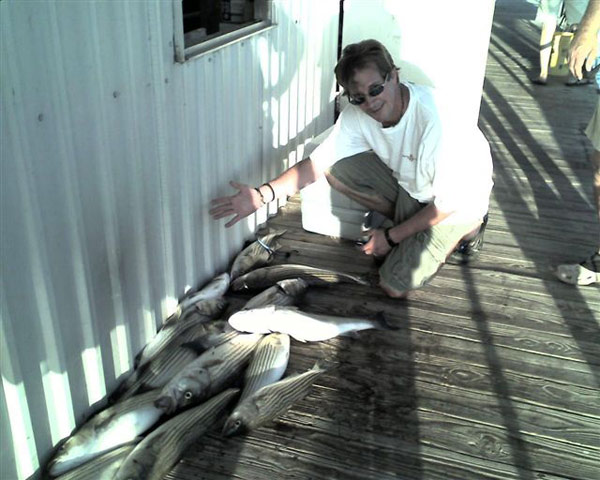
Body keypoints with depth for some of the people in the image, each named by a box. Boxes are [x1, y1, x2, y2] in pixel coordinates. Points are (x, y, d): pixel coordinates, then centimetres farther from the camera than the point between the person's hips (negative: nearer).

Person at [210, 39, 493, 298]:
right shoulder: (358, 114, -16)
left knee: (394, 286, -12)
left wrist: (391, 236, -18)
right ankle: (410, 227, 3)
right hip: (409, 184, 6)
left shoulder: (436, 119, -35)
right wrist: (262, 195, -30)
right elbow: (319, 162, -15)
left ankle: (466, 230, 8)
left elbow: (449, 202, -27)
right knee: (338, 170, -12)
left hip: (459, 201, -6)